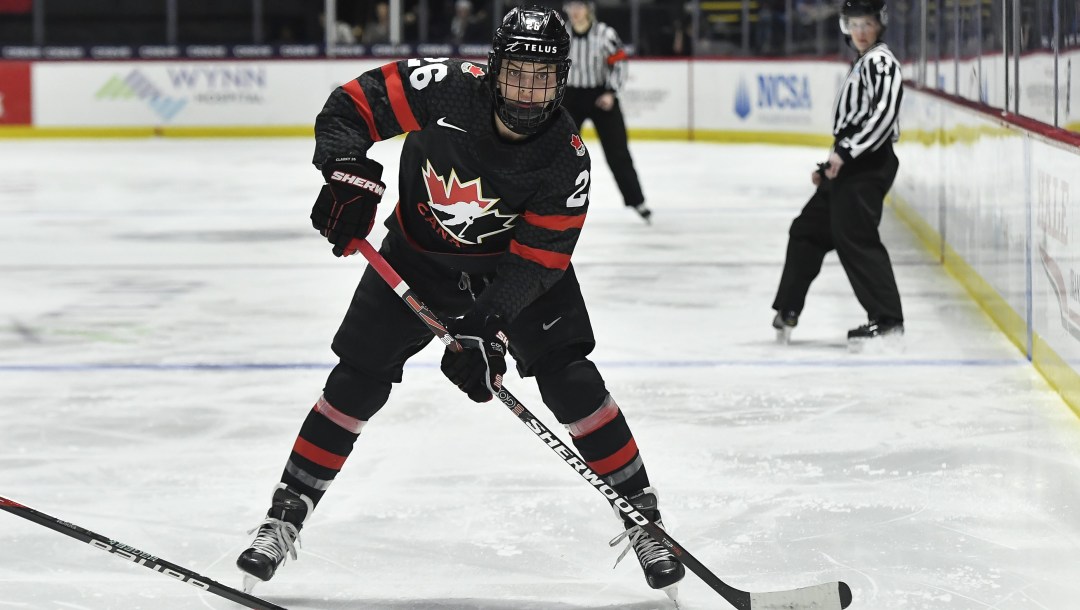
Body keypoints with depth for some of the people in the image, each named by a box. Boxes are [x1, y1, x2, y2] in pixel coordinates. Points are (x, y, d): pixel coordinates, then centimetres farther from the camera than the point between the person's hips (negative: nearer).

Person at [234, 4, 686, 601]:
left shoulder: (567, 158, -26)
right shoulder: (446, 89, -27)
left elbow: (536, 260, -25)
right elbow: (349, 106, -19)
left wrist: (488, 329, -36)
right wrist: (349, 172, -35)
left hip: (514, 259, 0)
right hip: (418, 251, 1)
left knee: (569, 380, -13)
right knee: (357, 382, -4)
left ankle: (639, 513, 0)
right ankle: (285, 516, 9)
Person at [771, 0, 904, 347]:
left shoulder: (881, 61, -9)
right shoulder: (862, 64, 22)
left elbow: (882, 113, -24)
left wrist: (845, 152, -25)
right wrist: (829, 166, 24)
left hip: (868, 166, -10)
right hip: (849, 166, 10)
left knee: (855, 238, -16)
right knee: (808, 230, 16)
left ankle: (888, 320, -16)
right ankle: (787, 311, 24)